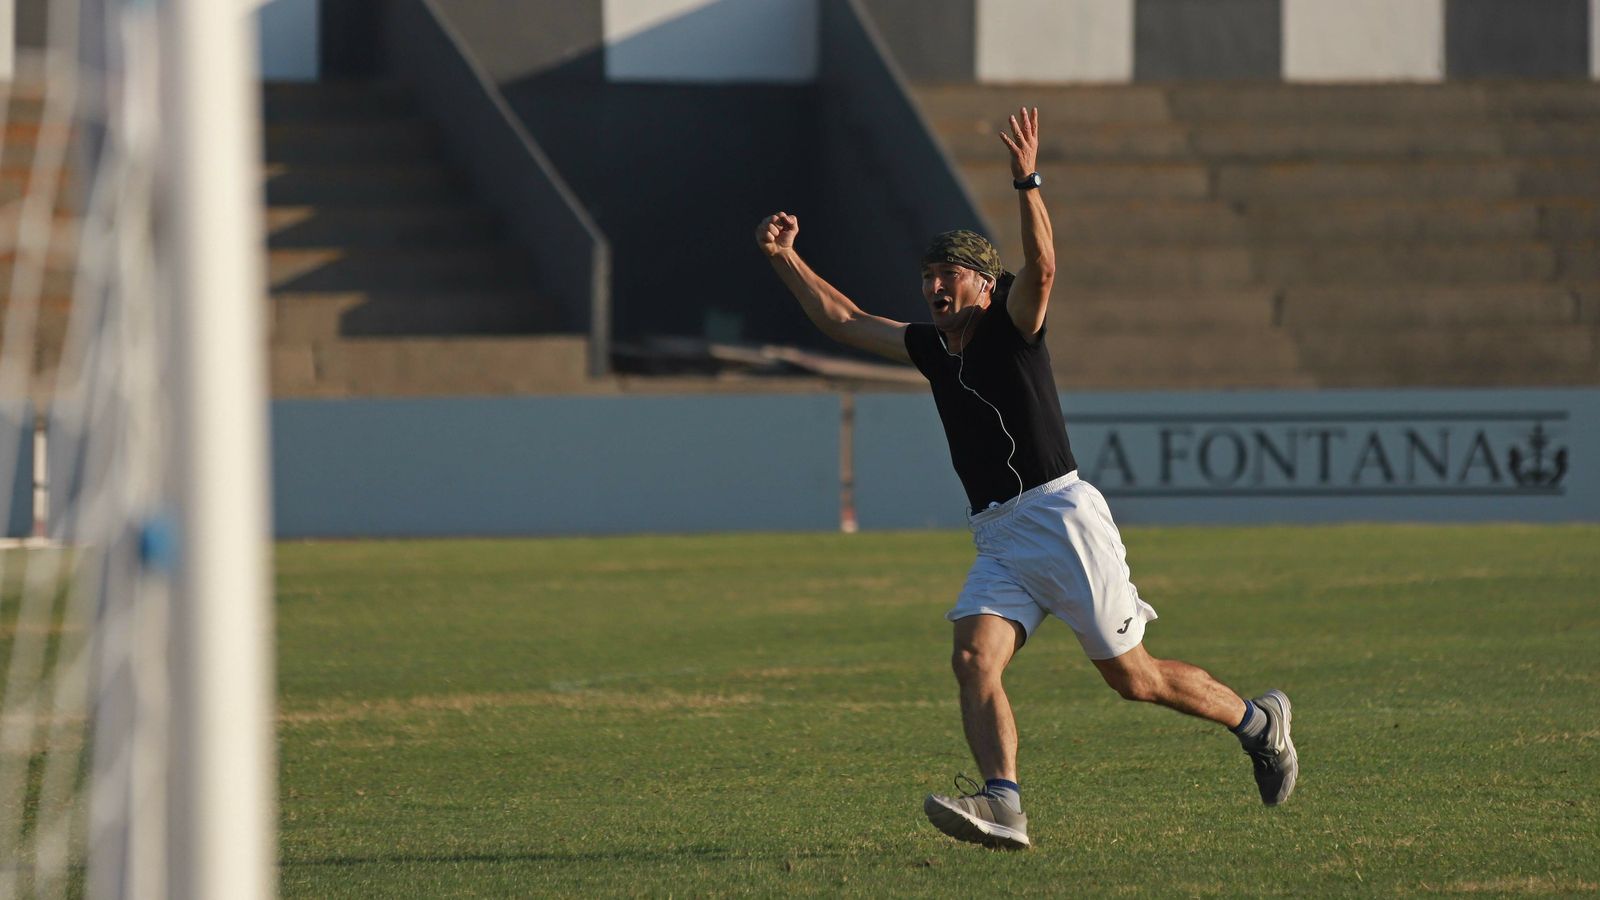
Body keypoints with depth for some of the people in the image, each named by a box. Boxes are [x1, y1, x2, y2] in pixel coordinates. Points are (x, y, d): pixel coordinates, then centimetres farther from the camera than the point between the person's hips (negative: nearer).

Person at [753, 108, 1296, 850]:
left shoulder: (1010, 328, -4)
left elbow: (1040, 269, -24)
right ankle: (1002, 803, -31)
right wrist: (784, 258, 13)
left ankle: (1257, 721, 20)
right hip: (997, 538, 7)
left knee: (1131, 676, -1)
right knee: (973, 661, -18)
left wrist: (1027, 184, -37)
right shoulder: (930, 347, 15)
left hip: (1060, 517, -7)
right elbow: (844, 320, 22)